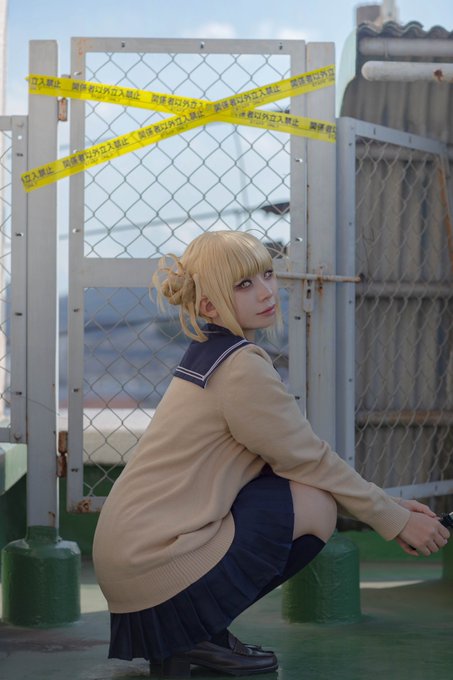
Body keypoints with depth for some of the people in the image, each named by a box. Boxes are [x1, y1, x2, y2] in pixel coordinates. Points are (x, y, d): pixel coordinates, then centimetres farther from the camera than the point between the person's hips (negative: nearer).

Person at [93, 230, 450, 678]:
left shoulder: (210, 352, 13)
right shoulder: (241, 368, -16)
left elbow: (301, 454, 15)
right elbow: (310, 461, -9)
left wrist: (389, 507, 11)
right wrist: (395, 520, 2)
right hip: (152, 565, -9)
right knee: (318, 505, -9)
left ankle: (188, 631, 11)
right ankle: (196, 634, -2)